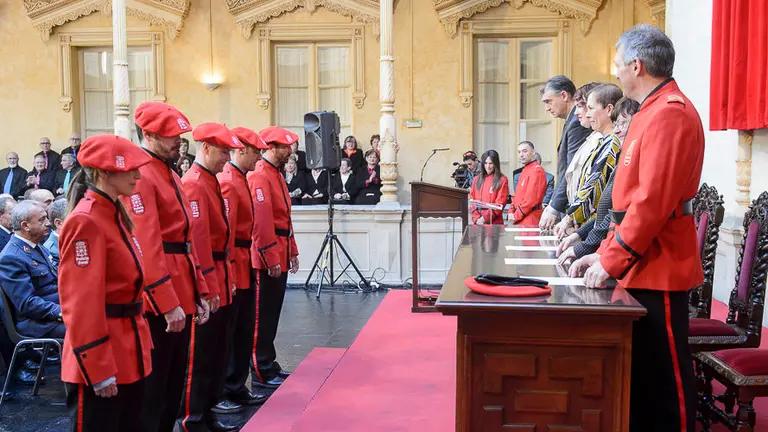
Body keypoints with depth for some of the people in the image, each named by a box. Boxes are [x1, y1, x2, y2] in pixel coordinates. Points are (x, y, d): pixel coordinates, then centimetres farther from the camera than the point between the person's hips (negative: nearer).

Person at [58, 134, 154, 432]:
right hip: (99, 361, -9)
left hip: (127, 350, 9)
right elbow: (81, 303, -22)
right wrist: (99, 370, -20)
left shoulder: (115, 214, 10)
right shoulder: (86, 222, -19)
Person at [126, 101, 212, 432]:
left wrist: (199, 293, 13)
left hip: (181, 297, 9)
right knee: (152, 386, 2)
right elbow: (147, 249, -22)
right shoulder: (141, 178, -15)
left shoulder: (170, 175, 16)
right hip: (159, 303, -9)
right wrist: (168, 304, -23)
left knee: (175, 382, 18)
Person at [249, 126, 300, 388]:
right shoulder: (259, 176, -15)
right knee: (263, 316, -2)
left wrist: (292, 251, 18)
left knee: (273, 314, 15)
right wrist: (271, 258, -22)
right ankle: (262, 373, 6)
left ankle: (269, 364, 25)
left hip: (280, 257, 10)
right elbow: (261, 221, -21)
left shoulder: (276, 174, 17)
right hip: (267, 260, -10)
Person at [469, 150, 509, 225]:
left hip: (494, 223, -4)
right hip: (477, 222, 4)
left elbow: (500, 203, -6)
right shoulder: (477, 179, 14)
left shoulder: (502, 180, 0)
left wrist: (485, 218, -12)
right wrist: (476, 218, -4)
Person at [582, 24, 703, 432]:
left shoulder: (670, 115, -17)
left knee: (663, 375, 3)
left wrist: (611, 261, -16)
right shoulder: (651, 112, 14)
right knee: (639, 368, 16)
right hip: (641, 267, 9)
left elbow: (652, 203, -23)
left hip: (658, 271, -9)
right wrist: (605, 253, 13)